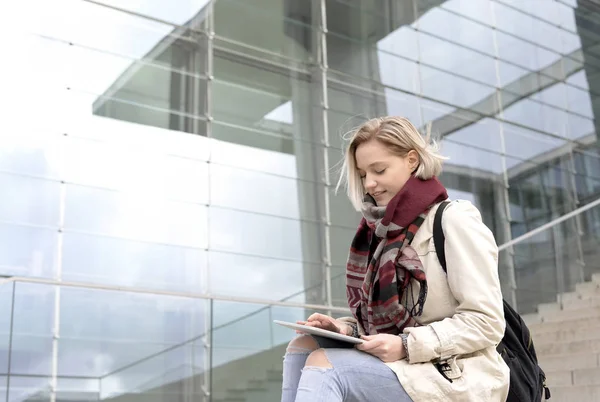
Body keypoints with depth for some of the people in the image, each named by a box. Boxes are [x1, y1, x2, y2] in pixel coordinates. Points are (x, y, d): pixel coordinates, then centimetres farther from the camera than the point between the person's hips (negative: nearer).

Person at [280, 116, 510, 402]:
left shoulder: (454, 220, -7)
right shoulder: (387, 229, 15)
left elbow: (486, 323, -13)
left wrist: (407, 345, -22)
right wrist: (347, 329, -5)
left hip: (460, 376, -7)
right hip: (406, 365, 7)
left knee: (324, 365, -24)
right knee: (303, 347, -10)